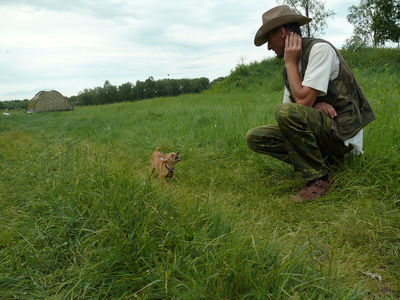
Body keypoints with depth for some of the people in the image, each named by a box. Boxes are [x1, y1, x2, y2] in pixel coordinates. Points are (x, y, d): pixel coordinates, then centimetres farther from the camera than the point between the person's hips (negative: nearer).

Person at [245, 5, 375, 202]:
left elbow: (303, 100, -24)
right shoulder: (290, 67, 11)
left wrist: (290, 62, -12)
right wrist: (315, 104, -13)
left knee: (287, 113, -34)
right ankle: (322, 159, -3)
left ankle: (319, 178, -15)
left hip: (344, 133, -8)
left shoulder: (320, 49, -14)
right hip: (318, 129, 8)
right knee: (254, 138, -3)